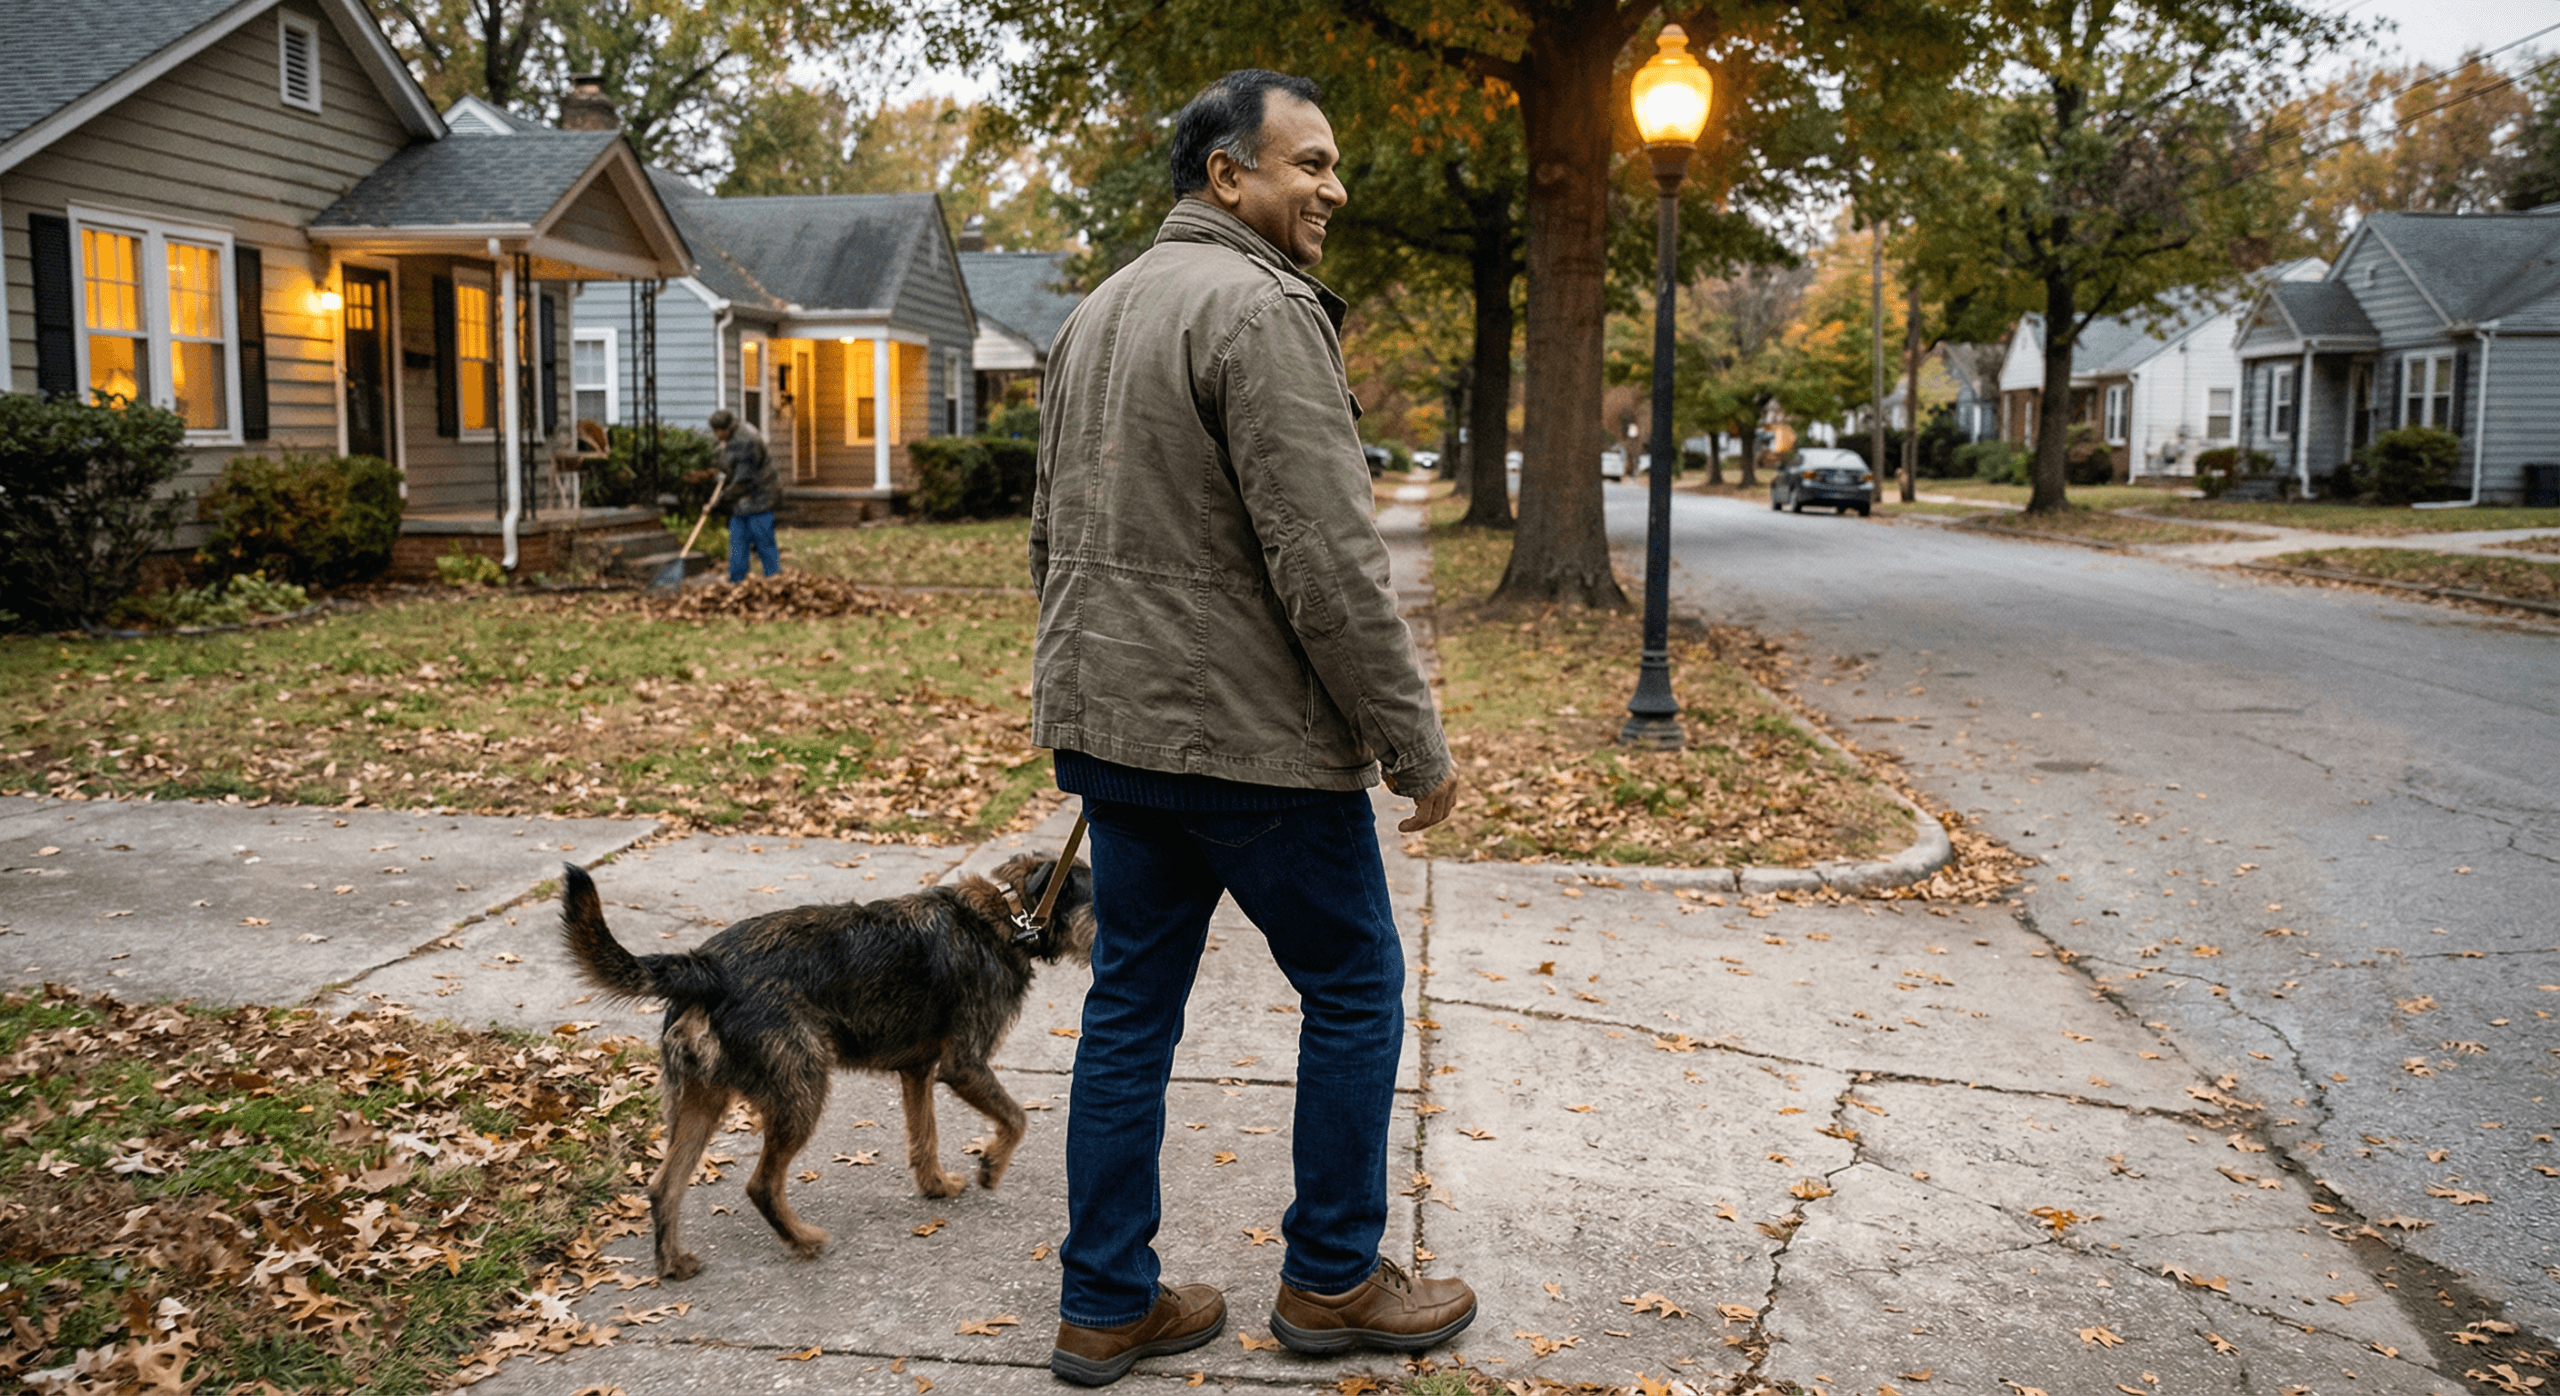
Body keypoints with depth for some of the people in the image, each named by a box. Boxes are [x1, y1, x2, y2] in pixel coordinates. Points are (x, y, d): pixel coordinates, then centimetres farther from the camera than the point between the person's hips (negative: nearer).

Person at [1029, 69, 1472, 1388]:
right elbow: (1329, 560, -21)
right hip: (1247, 737, -8)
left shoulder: (1096, 313, 15)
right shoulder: (1260, 309, -15)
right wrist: (1415, 743, -14)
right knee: (1354, 986, 9)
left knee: (1132, 1003, 13)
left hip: (1109, 730, 9)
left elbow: (1051, 536, 20)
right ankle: (1333, 1279, 21)